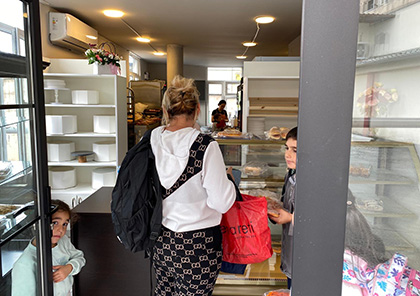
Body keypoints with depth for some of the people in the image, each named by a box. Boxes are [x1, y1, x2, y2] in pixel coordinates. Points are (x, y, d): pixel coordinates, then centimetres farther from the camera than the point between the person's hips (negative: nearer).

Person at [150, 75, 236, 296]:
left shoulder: (151, 141, -7)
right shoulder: (206, 147, -21)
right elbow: (222, 203, -17)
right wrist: (227, 179, 1)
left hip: (161, 243, 5)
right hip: (198, 246, -4)